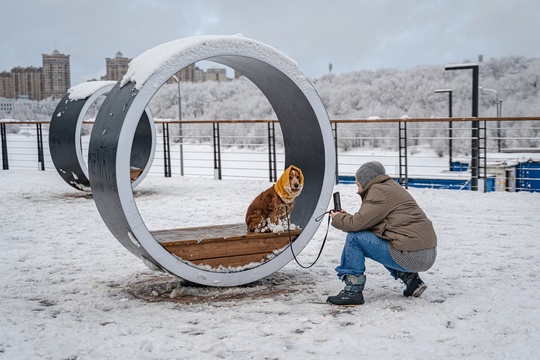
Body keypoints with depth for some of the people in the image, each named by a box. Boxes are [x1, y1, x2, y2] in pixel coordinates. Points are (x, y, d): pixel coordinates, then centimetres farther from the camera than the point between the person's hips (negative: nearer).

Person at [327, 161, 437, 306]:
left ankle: (352, 291, -6)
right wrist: (346, 217, 19)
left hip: (410, 256, -10)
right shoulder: (391, 187, 21)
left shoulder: (379, 192, -8)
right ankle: (410, 279, 21)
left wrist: (337, 218, 5)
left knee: (354, 237, -7)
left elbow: (357, 224, -14)